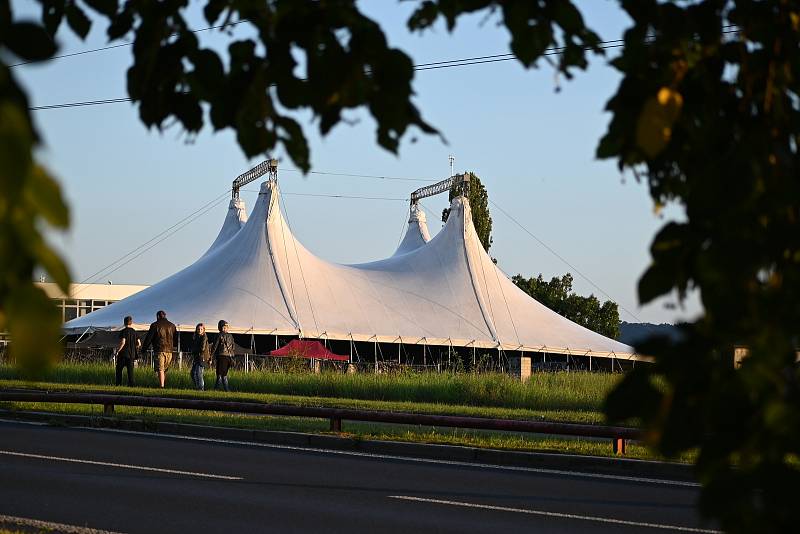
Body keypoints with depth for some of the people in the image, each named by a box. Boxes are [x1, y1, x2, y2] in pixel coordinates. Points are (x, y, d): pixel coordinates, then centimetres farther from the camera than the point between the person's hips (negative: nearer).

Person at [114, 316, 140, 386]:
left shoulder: (123, 331, -10)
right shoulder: (134, 332, 8)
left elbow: (123, 343, -20)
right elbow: (139, 344, 8)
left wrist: (117, 351, -13)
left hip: (123, 354, -5)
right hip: (131, 354, 5)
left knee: (119, 369, 6)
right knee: (130, 369, 5)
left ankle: (118, 384, 3)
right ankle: (131, 384, -2)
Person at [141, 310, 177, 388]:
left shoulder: (155, 325, 0)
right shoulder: (172, 325, 13)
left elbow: (149, 338, 1)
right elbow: (176, 338, 20)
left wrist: (143, 349, 8)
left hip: (159, 350, -4)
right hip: (169, 351, 4)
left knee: (160, 369, -8)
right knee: (165, 370, 12)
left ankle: (161, 386, -16)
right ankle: (163, 384, 12)